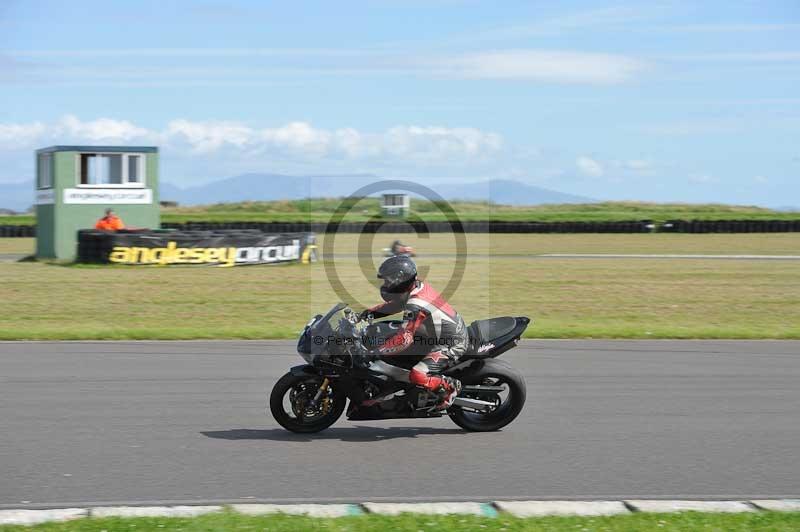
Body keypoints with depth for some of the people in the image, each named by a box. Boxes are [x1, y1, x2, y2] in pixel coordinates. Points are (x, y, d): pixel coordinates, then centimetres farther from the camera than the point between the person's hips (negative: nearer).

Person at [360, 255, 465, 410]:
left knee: (417, 376, -25)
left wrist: (375, 352, -33)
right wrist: (372, 312, 3)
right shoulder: (418, 285, -2)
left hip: (451, 345, -10)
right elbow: (395, 304, 16)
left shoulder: (416, 305, -30)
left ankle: (451, 386, -1)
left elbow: (404, 339, -35)